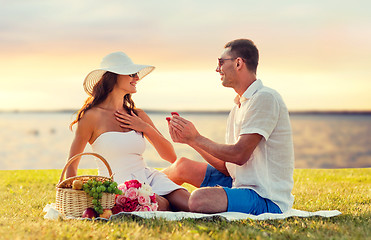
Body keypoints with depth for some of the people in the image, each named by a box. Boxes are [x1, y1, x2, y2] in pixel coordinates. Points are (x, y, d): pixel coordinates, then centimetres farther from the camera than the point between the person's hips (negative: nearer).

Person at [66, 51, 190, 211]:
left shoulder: (138, 116, 12)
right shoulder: (92, 116, -3)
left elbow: (171, 157, 12)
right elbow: (71, 165, 3)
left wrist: (146, 128, 0)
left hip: (149, 178, 4)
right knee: (161, 205, -32)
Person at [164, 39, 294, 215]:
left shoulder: (265, 98, -15)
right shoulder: (239, 106, 15)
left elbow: (239, 155, -21)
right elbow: (226, 166, 10)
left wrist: (197, 139, -10)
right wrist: (189, 140, 3)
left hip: (268, 199, -9)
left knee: (199, 199, -30)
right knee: (182, 166, 11)